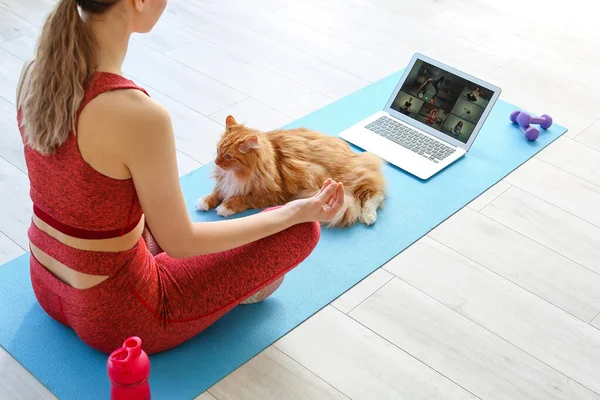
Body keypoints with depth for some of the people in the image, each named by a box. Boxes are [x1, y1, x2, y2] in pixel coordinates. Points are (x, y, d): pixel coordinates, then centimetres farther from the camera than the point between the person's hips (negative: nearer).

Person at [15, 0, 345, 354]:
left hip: (47, 287, 8)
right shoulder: (140, 115, -33)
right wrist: (298, 212, -10)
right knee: (302, 230, 1)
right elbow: (179, 243, -19)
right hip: (113, 316, -7)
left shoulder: (35, 72, -10)